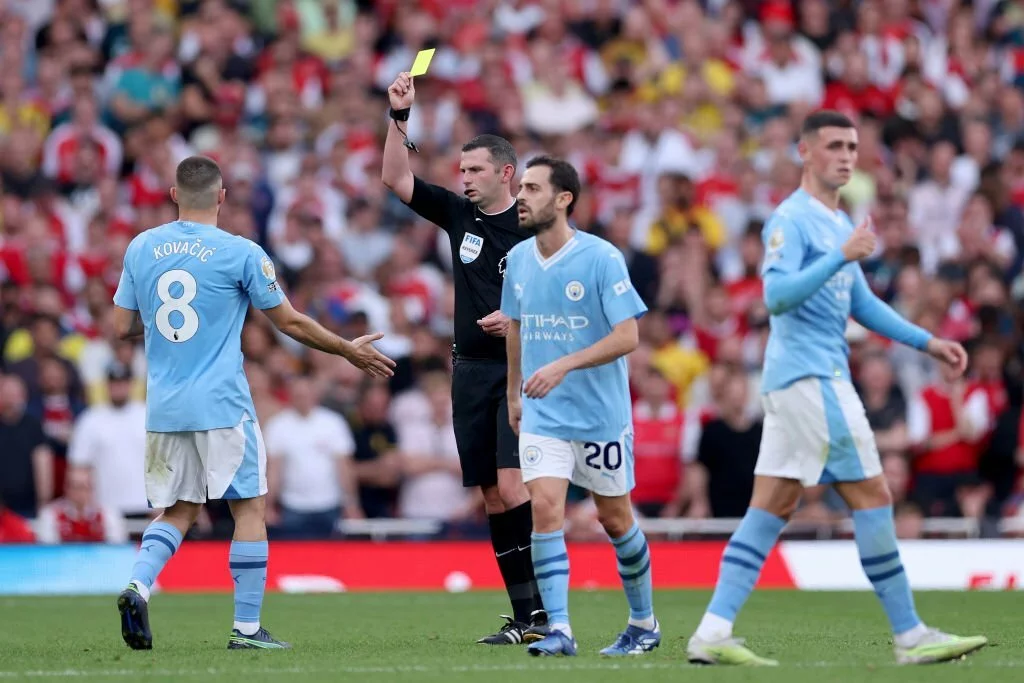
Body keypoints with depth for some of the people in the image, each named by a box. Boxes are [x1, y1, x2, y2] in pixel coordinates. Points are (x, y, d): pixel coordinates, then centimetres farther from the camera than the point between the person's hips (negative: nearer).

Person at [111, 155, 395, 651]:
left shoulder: (140, 248, 5)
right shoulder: (241, 253, -6)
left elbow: (123, 326, 9)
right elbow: (290, 322, 0)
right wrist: (349, 350, 14)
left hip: (163, 407, 4)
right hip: (221, 406, -4)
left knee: (178, 512, 14)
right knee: (250, 508, 5)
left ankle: (137, 585, -11)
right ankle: (246, 627, 2)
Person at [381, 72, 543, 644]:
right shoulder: (458, 215, 9)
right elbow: (396, 179, 9)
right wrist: (400, 117, -1)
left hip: (520, 371, -6)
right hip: (471, 372, 6)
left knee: (513, 485, -18)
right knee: (492, 495, 4)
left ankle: (546, 606, -17)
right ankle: (525, 612, 7)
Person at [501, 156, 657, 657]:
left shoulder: (601, 258, -14)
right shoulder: (518, 259, 3)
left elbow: (627, 336, -18)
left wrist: (563, 366, -26)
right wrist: (513, 394, 21)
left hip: (601, 414, -3)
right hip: (542, 417, 4)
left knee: (615, 519, 8)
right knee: (545, 508, -14)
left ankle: (644, 624, 27)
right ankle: (558, 630, -15)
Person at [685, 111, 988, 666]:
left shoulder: (838, 224, 20)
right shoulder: (791, 219, -10)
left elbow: (861, 304, 27)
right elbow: (777, 294, -22)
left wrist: (927, 342, 21)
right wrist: (842, 256, -29)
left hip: (816, 379, 10)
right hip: (808, 376, -10)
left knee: (771, 508, 5)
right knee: (871, 496, -7)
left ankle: (713, 632, 1)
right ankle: (910, 636, -3)